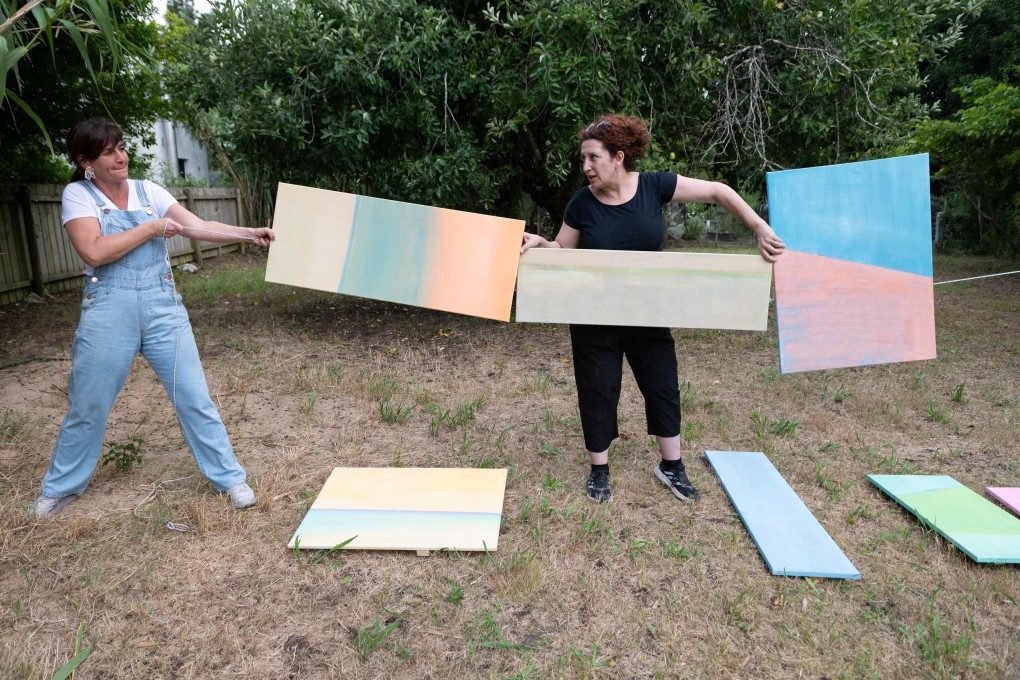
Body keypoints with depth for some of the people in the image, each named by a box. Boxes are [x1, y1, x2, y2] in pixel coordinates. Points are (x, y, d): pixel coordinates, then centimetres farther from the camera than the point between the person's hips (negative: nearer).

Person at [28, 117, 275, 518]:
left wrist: (249, 234, -17)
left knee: (194, 398, 2)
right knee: (87, 407, 11)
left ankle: (230, 478, 12)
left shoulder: (148, 191, 8)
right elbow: (94, 251, -14)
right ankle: (60, 488, 34)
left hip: (162, 305, 2)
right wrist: (151, 228, -11)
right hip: (108, 312, -1)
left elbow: (199, 227, -4)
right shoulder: (78, 194, 1)